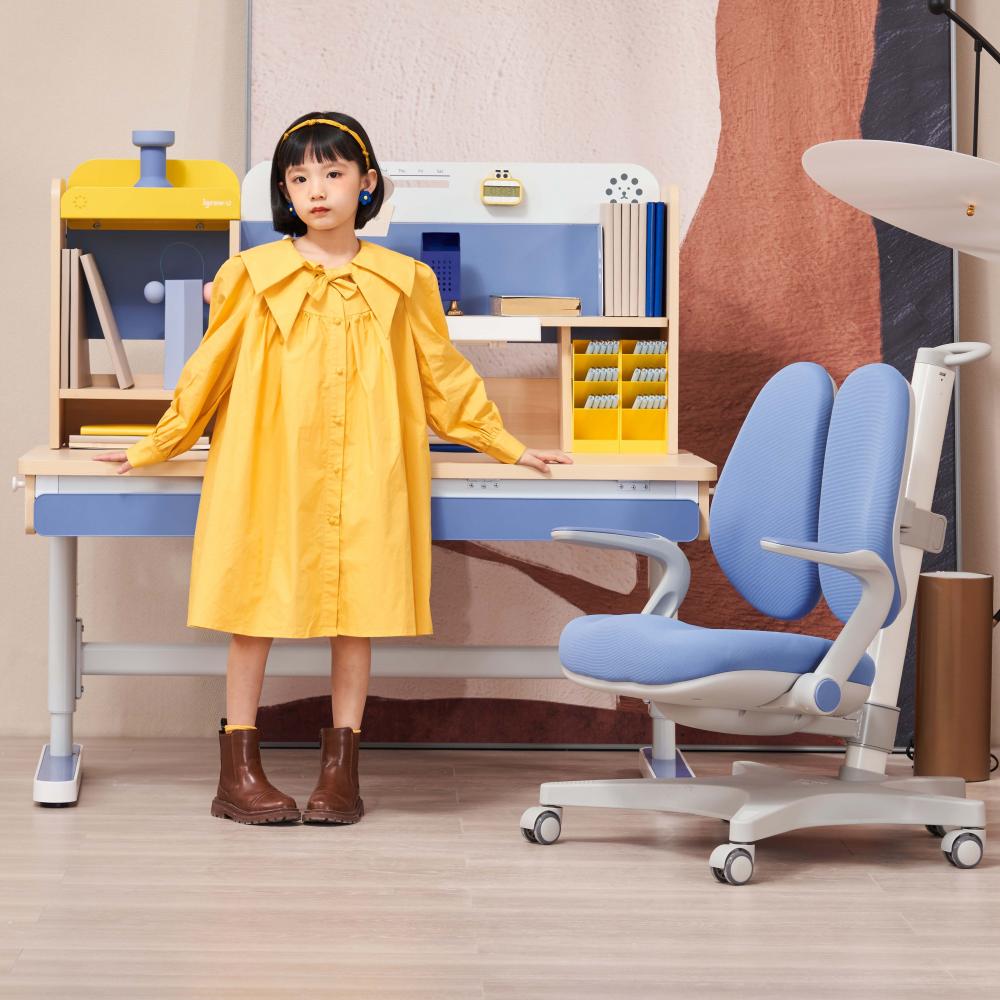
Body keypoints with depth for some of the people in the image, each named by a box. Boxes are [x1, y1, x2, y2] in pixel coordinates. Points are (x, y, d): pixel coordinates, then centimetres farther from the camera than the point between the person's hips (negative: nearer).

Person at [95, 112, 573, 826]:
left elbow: (443, 374, 17)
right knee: (255, 606, -1)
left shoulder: (403, 281, 8)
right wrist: (155, 449, 15)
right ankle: (240, 773, 5)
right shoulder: (255, 275, 5)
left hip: (363, 475, 1)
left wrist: (507, 447, 20)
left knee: (358, 607, -1)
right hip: (268, 469, -1)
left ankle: (341, 770, 7)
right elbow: (209, 371, 12)